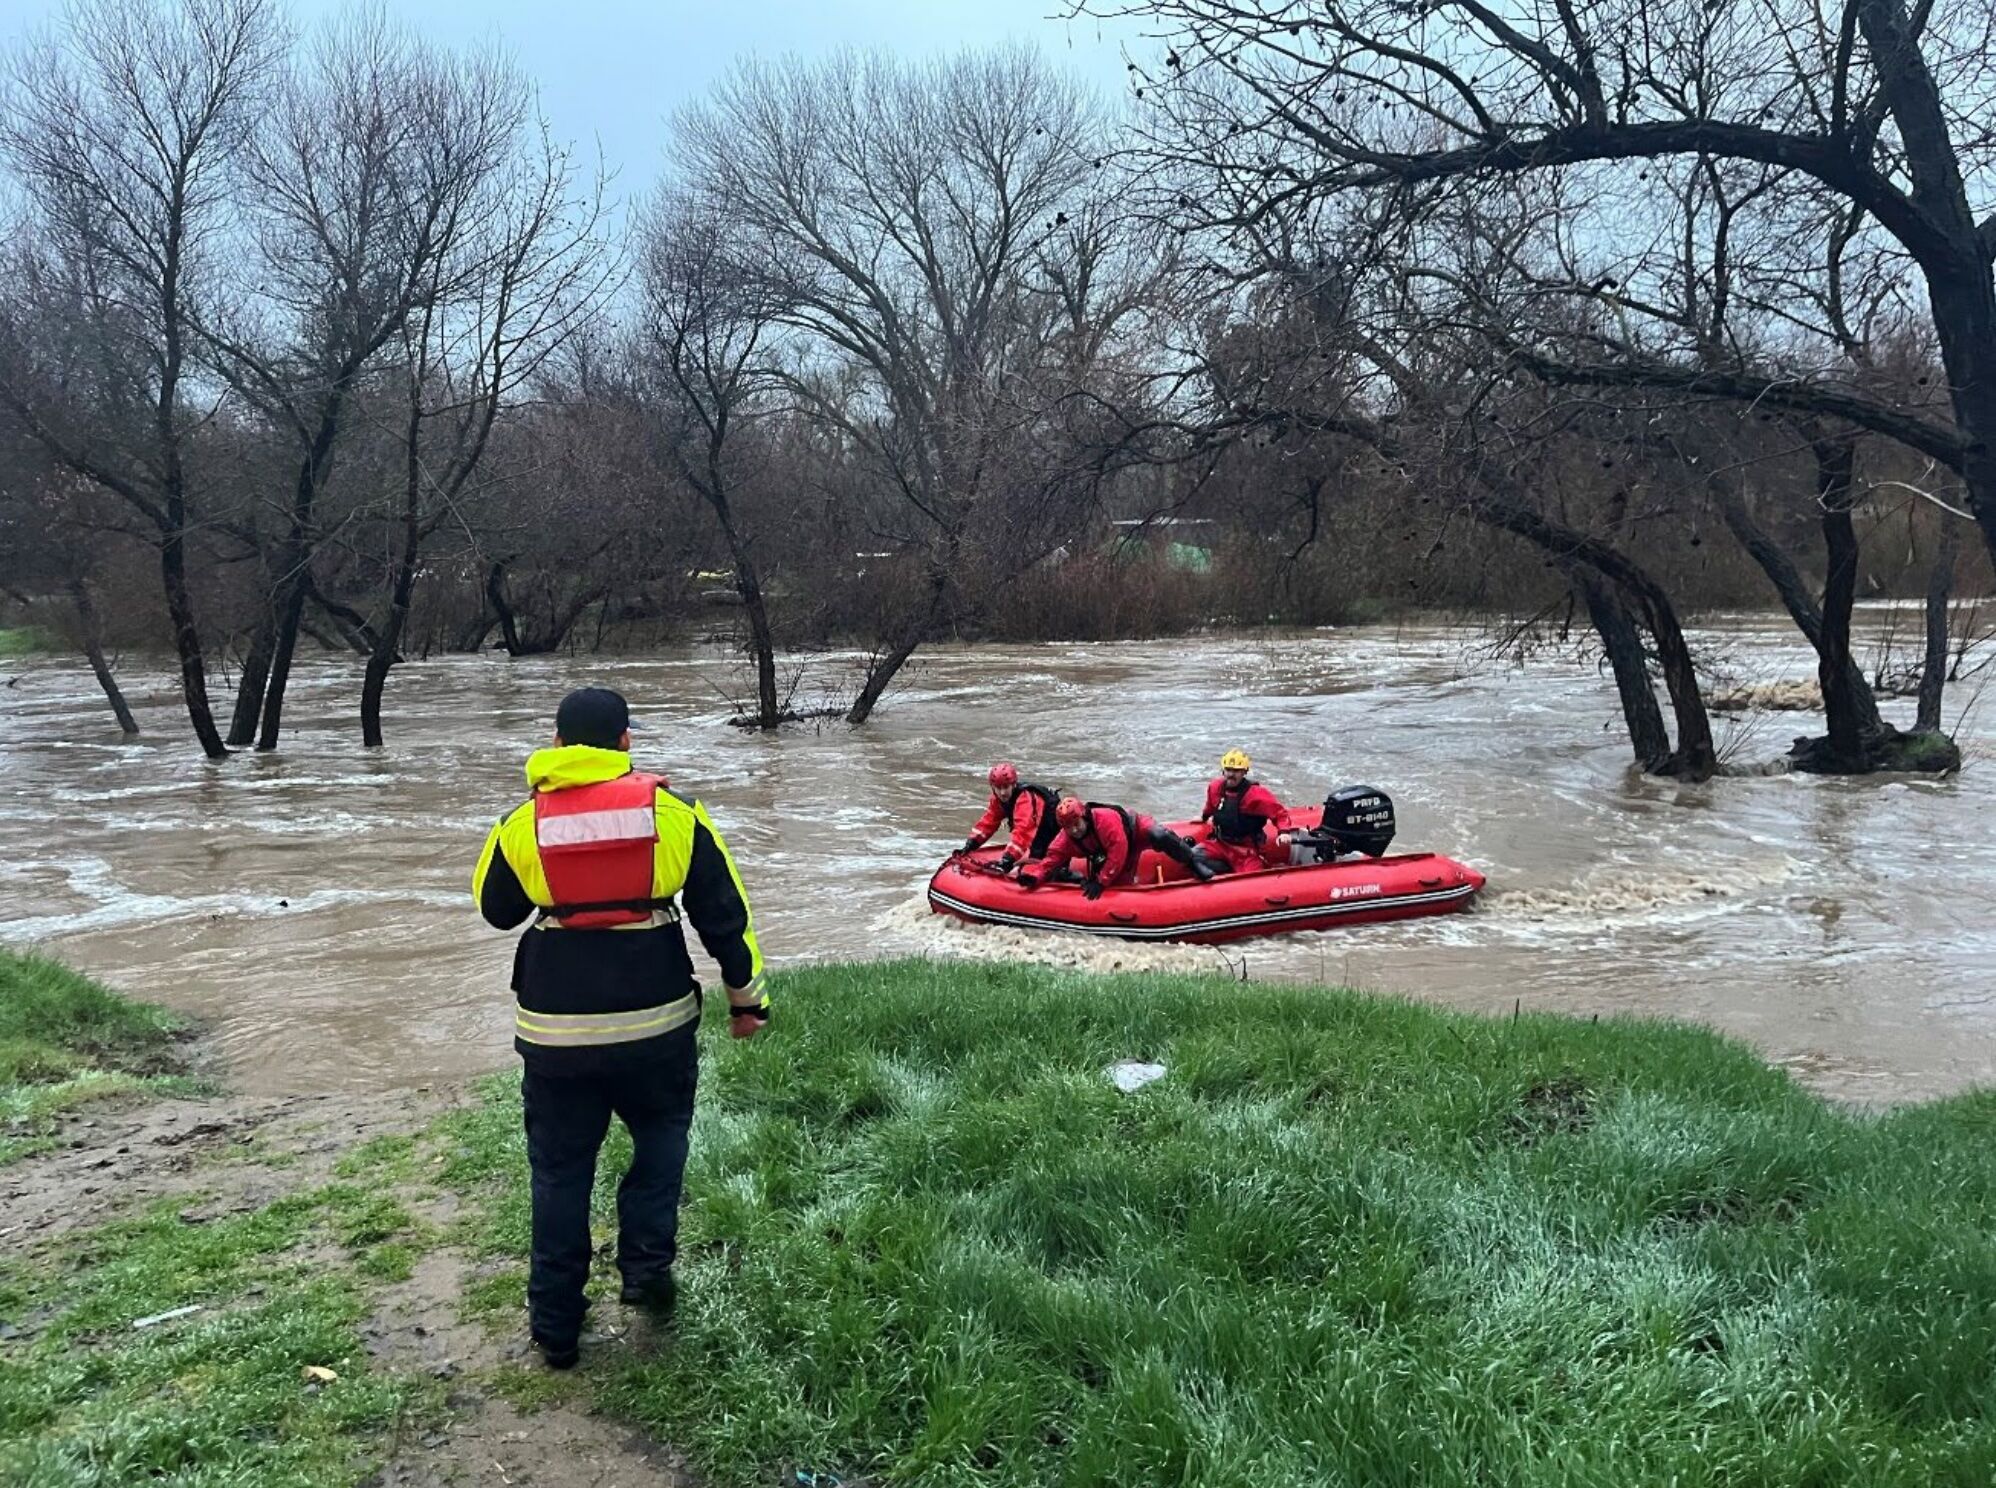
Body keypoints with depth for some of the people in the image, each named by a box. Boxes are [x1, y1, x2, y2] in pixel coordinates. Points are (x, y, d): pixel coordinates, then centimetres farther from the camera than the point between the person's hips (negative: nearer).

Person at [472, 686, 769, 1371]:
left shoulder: (523, 824, -2)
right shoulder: (673, 812, -4)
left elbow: (495, 909, 16)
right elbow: (724, 913, 0)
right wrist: (747, 997, 11)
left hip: (556, 1026, 1)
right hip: (655, 1018, 0)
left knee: (560, 1172, 14)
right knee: (661, 1132, 26)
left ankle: (555, 1328, 21)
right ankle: (646, 1263, 16)